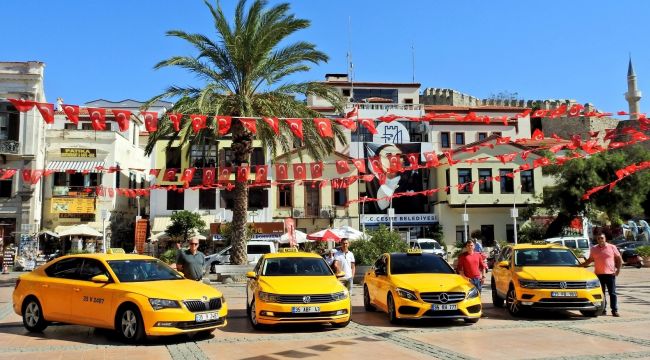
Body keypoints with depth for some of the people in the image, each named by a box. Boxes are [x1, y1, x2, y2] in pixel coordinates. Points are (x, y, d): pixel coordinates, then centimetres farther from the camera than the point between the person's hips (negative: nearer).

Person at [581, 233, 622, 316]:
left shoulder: (612, 247, 2)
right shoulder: (594, 249, 9)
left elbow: (619, 259, 6)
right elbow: (590, 259, 17)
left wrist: (618, 269, -3)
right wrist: (583, 265, 4)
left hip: (610, 274, -2)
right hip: (598, 274, 2)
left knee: (612, 293, -1)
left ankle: (614, 310, 3)